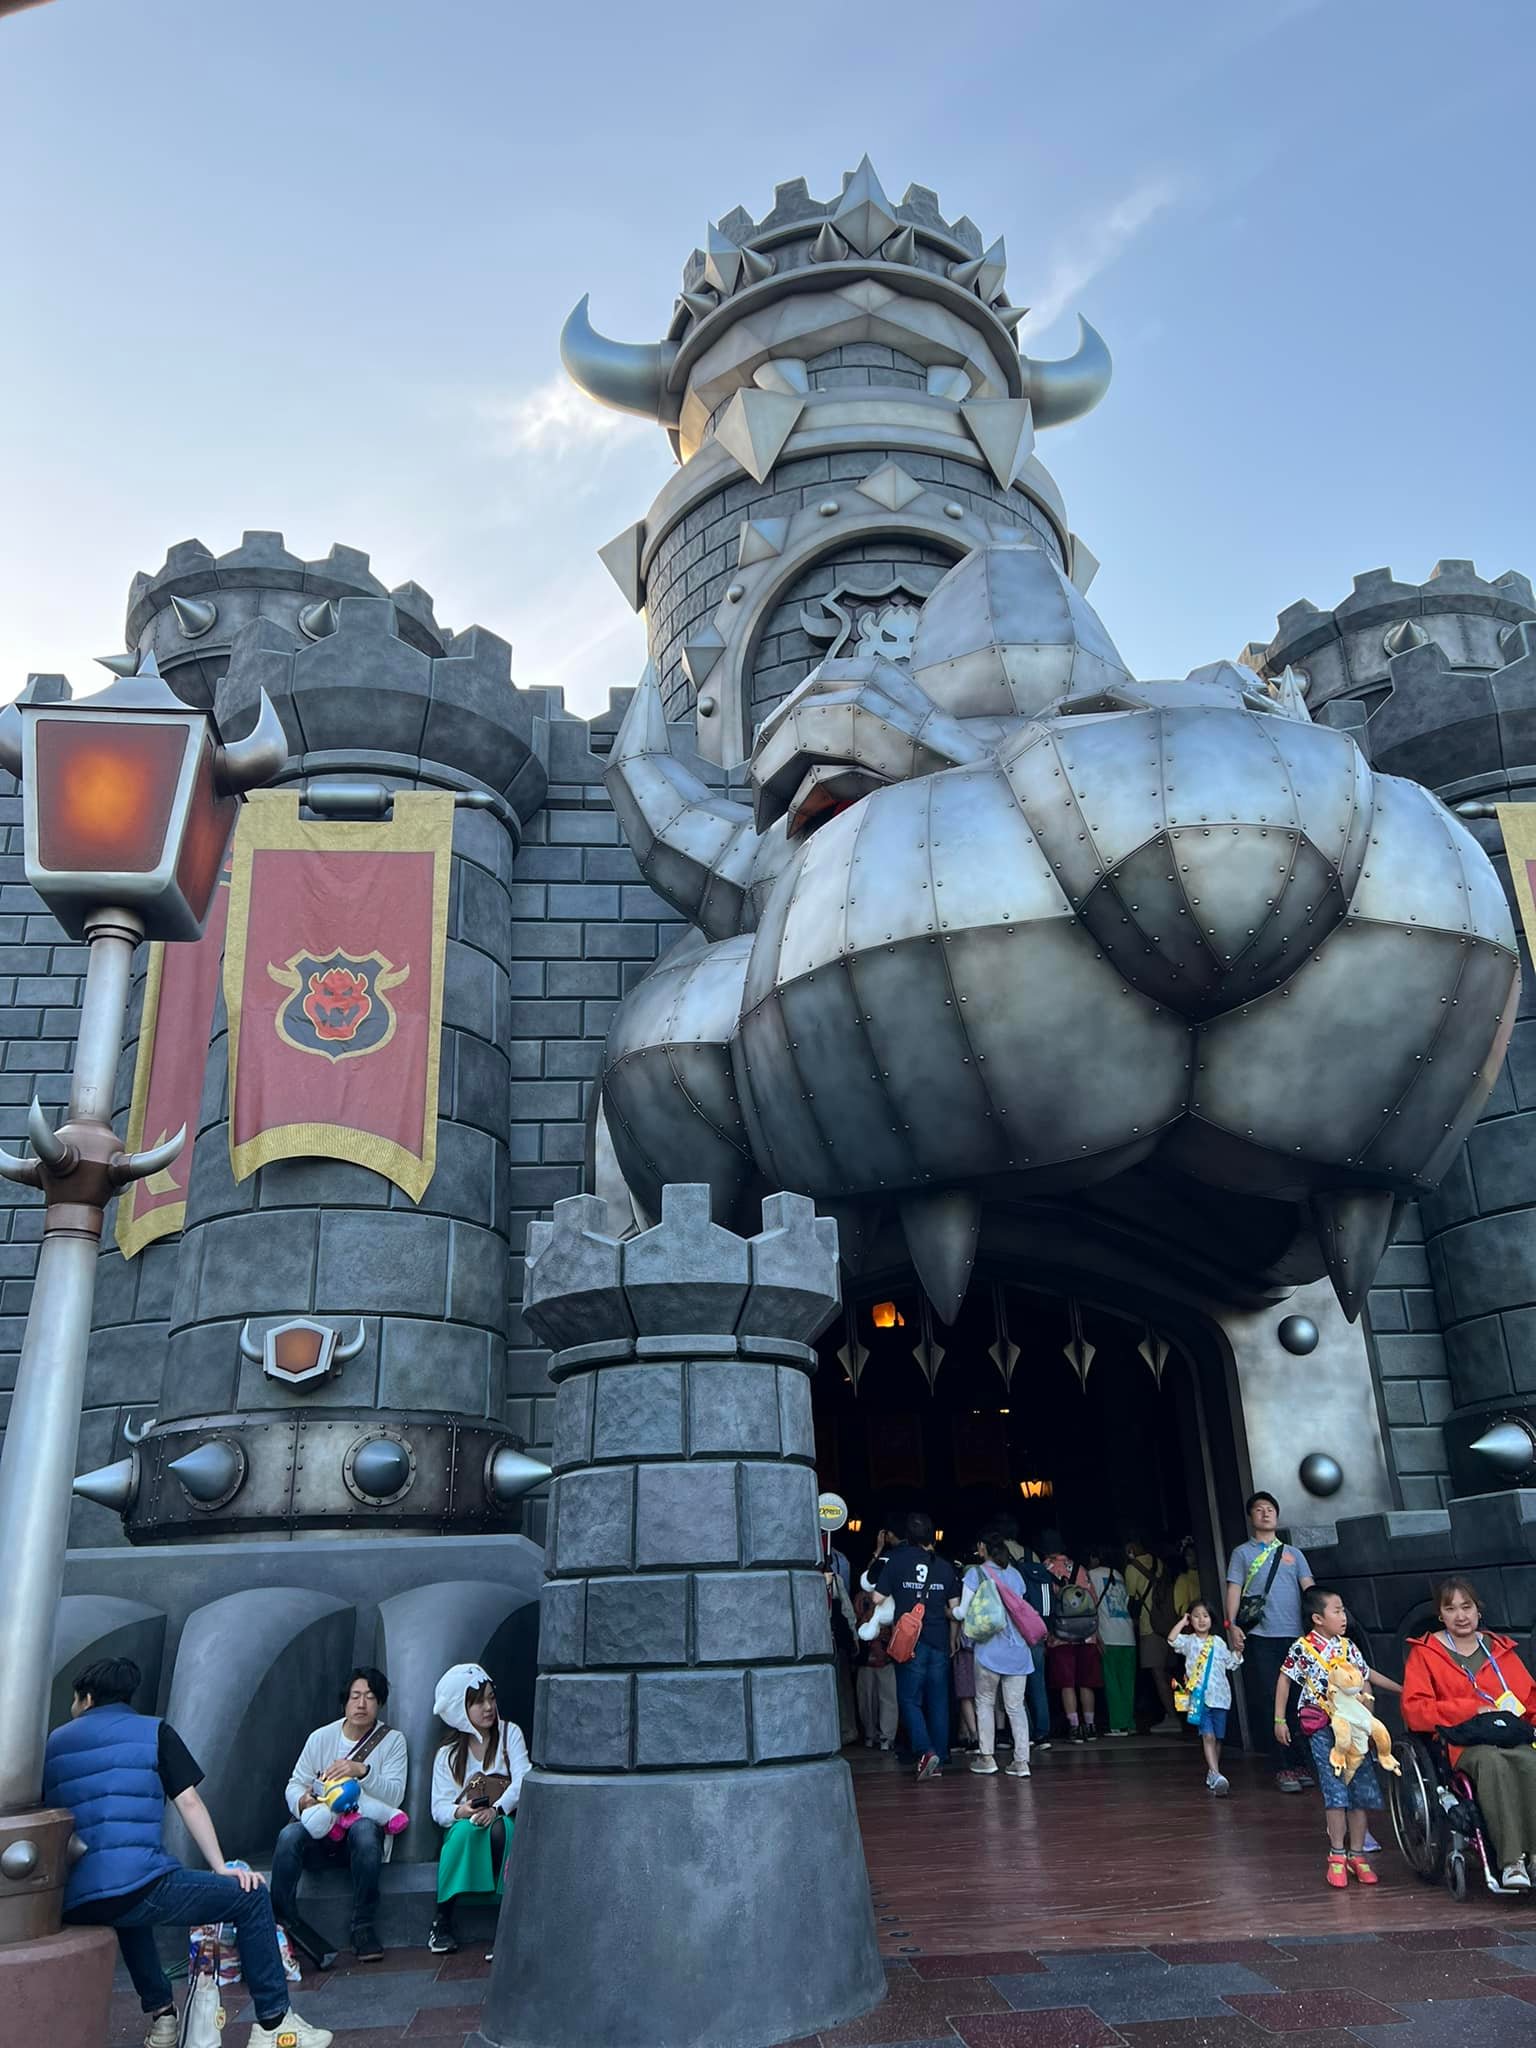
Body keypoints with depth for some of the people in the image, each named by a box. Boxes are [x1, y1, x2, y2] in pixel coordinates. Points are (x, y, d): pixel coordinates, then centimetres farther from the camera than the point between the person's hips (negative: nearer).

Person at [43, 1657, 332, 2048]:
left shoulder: (52, 1745, 18)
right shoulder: (153, 1732, 8)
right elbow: (189, 1803, 3)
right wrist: (221, 1867, 6)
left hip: (72, 1906, 5)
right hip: (135, 1886, -5)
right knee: (251, 1896, 9)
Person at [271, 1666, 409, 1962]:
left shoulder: (392, 1740, 1)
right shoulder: (321, 1738, 7)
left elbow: (395, 1795, -10)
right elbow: (295, 1784, 6)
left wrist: (362, 1771, -26)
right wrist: (302, 1801, -19)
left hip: (363, 1822, -2)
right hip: (320, 1829, 2)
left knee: (365, 1830, -37)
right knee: (289, 1836, -31)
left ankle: (362, 1927, -22)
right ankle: (280, 1924, -18)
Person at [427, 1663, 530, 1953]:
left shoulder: (510, 1733, 7)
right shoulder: (447, 1753, 9)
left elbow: (522, 1781, -6)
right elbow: (439, 1807, 0)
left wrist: (496, 1809, -25)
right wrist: (459, 1812, -24)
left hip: (505, 1818, -1)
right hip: (463, 1824, 1)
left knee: (499, 1828, -36)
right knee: (466, 1829, -35)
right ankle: (442, 1921, -24)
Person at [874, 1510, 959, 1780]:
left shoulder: (895, 1561, -5)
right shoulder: (944, 1567, 2)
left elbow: (878, 1599, -4)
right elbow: (954, 1608, 4)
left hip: (910, 1642, -3)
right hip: (939, 1642, 3)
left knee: (910, 1699, 3)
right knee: (938, 1701, 10)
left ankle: (926, 1751, -15)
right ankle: (939, 1760, 14)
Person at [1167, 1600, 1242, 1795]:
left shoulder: (1218, 1642, 13)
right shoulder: (1189, 1641, 4)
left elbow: (1231, 1664, 21)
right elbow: (1172, 1639, -14)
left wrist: (1237, 1650, 6)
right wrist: (1182, 1622, -4)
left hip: (1219, 1696, 3)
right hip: (1199, 1697, -3)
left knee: (1218, 1737, 10)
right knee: (1208, 1736, -16)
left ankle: (1212, 1774, 26)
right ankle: (1216, 1776, -23)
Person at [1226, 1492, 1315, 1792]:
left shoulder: (1293, 1553, 19)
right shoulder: (1242, 1553, 11)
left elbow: (1309, 1588, 10)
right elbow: (1234, 1589, 3)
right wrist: (1232, 1624, -10)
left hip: (1293, 1635, 3)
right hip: (1259, 1636, -2)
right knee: (1269, 1701, -4)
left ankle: (1296, 1762, 14)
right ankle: (1281, 1767, 2)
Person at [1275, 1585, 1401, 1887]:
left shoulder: (1347, 1647, 8)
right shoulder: (1302, 1647, -7)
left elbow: (1367, 1675, 22)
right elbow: (1284, 1680, 0)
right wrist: (1279, 1720, -2)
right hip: (1323, 1729, -5)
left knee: (1362, 1791, 4)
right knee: (1336, 1791, -8)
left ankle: (1356, 1854, 16)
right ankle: (1337, 1856, 2)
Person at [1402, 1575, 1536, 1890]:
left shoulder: (1500, 1649, 21)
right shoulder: (1424, 1654, 9)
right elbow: (1414, 1711, -1)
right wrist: (1475, 1710, -8)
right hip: (1461, 1745, -3)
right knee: (1493, 1761, -36)